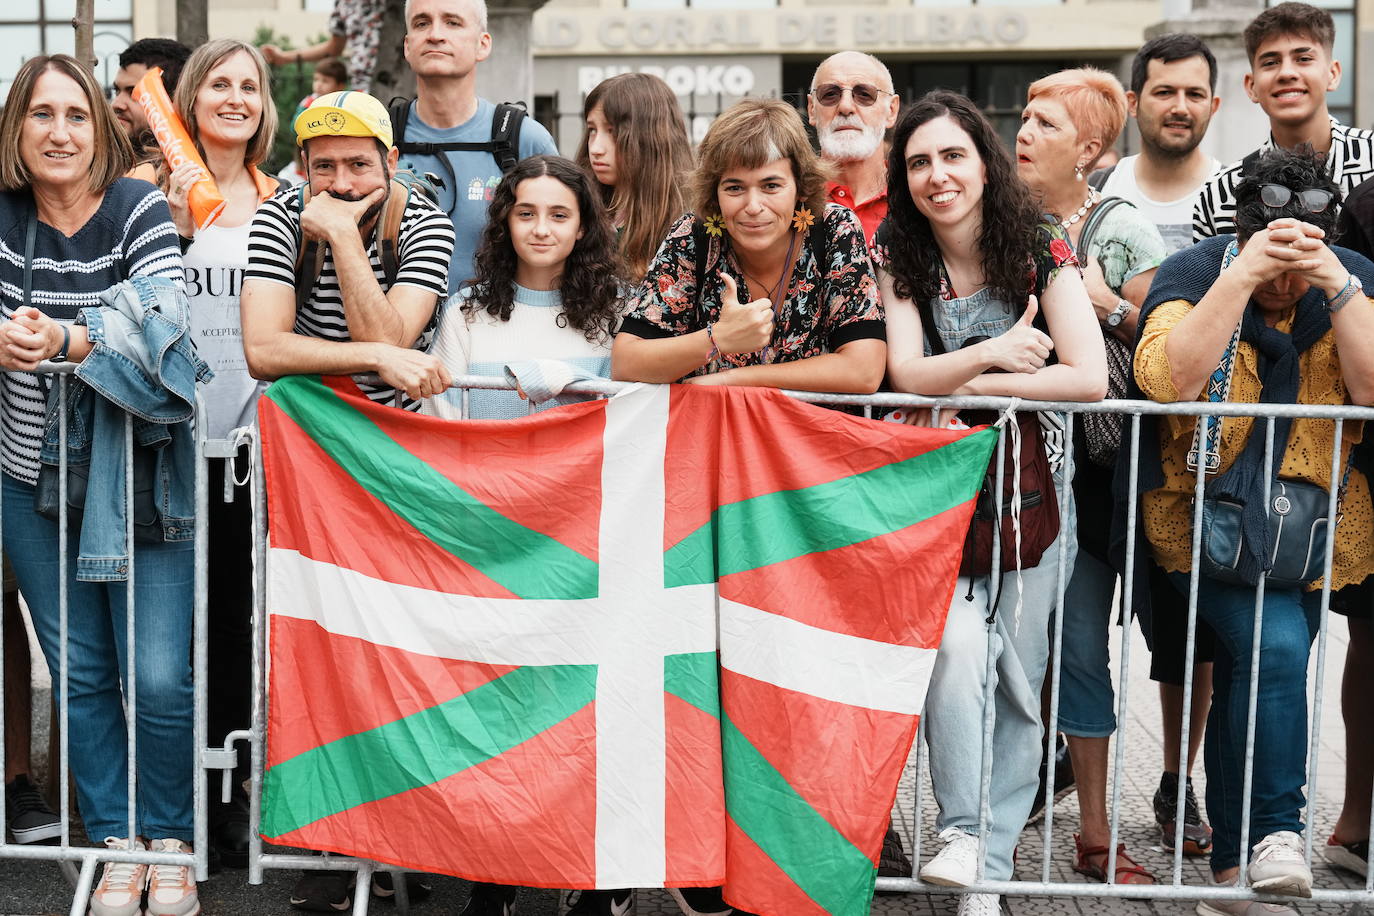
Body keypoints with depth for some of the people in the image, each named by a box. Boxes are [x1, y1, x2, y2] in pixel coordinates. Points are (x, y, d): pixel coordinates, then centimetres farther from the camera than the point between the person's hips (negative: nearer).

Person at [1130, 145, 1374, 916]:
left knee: (1249, 680, 8)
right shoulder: (1193, 272, -10)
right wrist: (1242, 277, -31)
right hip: (1209, 516, -3)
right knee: (1276, 647, -25)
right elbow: (1166, 379, -27)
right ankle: (1276, 831, -9)